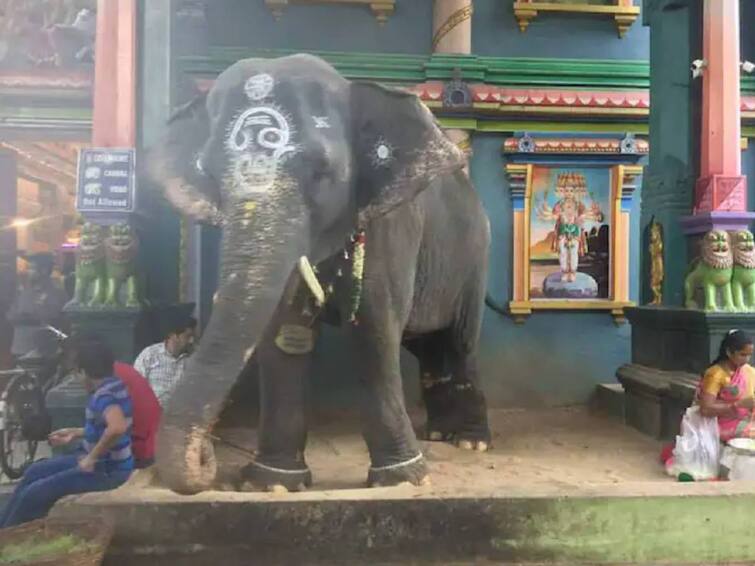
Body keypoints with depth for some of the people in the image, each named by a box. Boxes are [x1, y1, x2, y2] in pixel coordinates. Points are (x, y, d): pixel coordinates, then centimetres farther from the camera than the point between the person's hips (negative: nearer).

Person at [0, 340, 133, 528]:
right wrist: (76, 433, 23)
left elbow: (117, 428, -43)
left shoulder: (104, 395, -25)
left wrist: (92, 458, -30)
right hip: (101, 460, 10)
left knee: (34, 494, -4)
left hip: (107, 470, -10)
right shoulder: (111, 387, 6)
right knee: (35, 472, 18)